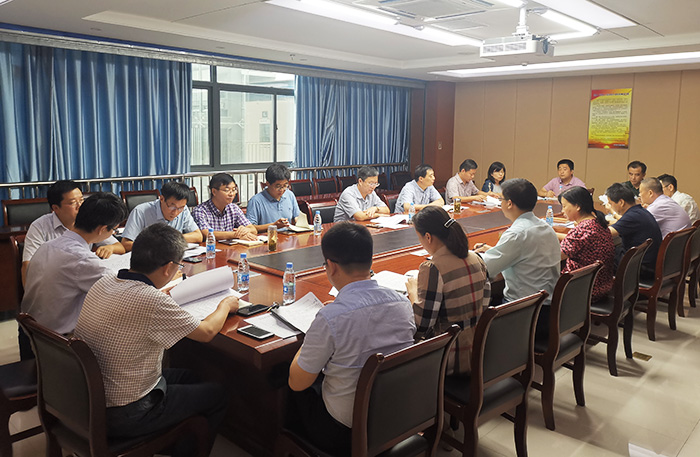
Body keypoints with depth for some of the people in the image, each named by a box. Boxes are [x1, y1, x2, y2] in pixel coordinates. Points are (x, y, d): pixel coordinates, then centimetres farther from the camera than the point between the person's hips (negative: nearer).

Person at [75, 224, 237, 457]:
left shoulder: (103, 283, -6)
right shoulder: (152, 302, -29)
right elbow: (207, 332, -14)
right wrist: (225, 306, 5)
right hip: (123, 417, -8)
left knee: (186, 376, 26)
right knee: (216, 394, 11)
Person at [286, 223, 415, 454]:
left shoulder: (330, 318, -29)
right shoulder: (403, 302, -9)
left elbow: (297, 382, -14)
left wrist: (310, 341, 3)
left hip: (346, 434, -6)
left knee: (293, 393, 20)